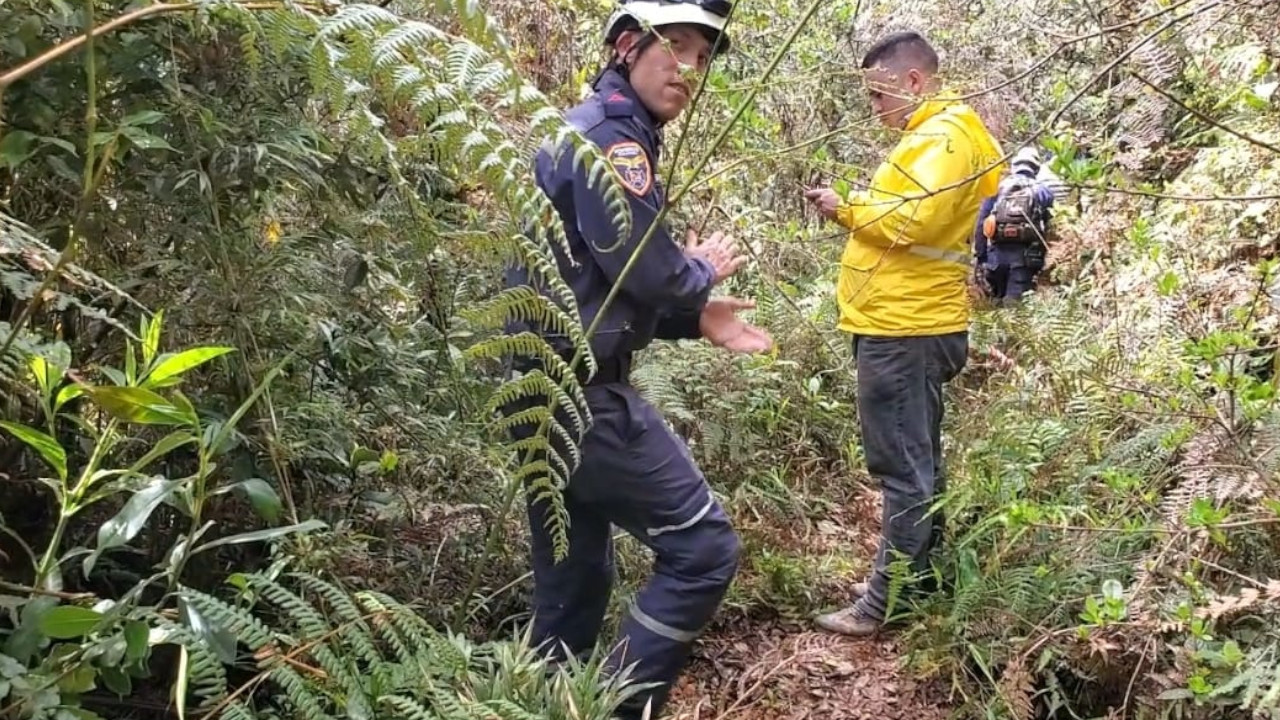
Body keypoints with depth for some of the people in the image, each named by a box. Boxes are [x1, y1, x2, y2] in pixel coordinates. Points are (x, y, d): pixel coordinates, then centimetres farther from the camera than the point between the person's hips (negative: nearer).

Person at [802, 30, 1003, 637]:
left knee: (903, 469, -5)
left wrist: (846, 208, -11)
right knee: (919, 464, 17)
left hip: (903, 331, -11)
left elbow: (914, 219, -24)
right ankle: (921, 578, 28)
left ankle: (887, 605, 2)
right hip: (910, 325, 11)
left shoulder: (944, 137, -12)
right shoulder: (935, 134, 20)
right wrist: (851, 212, 5)